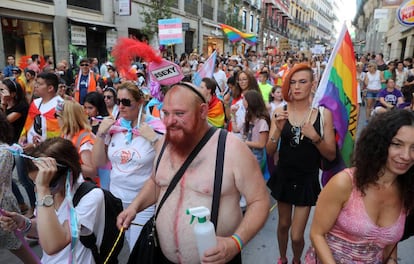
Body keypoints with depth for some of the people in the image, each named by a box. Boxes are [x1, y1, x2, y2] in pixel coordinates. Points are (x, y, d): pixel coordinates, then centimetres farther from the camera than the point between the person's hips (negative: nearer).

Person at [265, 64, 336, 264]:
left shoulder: (323, 114, -9)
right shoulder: (280, 112, -7)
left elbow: (331, 155, -7)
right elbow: (269, 152, -8)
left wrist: (315, 138, -24)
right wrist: (278, 129, -25)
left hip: (307, 180, -1)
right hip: (283, 176, 2)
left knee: (297, 236, 2)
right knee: (283, 224, 19)